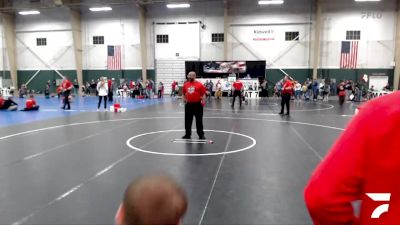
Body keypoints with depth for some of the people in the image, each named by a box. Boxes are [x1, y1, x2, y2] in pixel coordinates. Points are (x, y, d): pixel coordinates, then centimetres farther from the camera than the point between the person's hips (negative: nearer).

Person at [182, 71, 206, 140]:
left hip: (197, 104, -4)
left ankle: (201, 135, 12)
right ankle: (188, 134, 22)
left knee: (199, 120, 3)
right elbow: (183, 93, 22)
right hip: (188, 104, 4)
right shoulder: (186, 84, 9)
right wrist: (184, 99, 7)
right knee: (188, 120, 10)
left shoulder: (199, 84, -4)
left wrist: (203, 102, -14)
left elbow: (203, 94, -5)